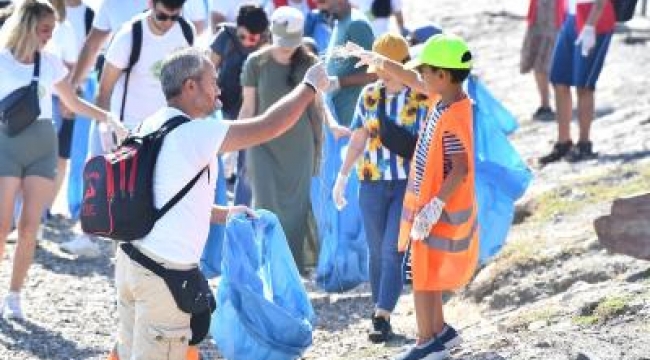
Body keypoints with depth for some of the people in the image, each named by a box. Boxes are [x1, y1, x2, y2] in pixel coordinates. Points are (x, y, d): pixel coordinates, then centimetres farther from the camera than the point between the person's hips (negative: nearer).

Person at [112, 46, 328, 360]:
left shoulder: (152, 126, 11)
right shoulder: (193, 133, -17)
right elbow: (268, 127, -16)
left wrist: (224, 214, 18)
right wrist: (310, 86, -2)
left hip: (131, 259, 9)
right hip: (165, 273, -9)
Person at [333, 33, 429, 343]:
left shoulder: (423, 97, -6)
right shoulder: (369, 95, 5)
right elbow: (358, 139, 13)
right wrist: (342, 177, 10)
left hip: (409, 184, -4)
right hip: (372, 184, 4)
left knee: (392, 251, -10)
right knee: (377, 252, 8)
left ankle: (382, 317, -10)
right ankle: (381, 317, 16)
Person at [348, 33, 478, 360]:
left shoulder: (453, 118, -26)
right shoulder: (442, 98, 1)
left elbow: (460, 169, -28)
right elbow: (412, 81, 18)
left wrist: (435, 206, -30)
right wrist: (377, 61, 24)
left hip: (438, 210, -9)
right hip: (427, 204, 9)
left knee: (423, 276, 1)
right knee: (426, 273, 19)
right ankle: (439, 331, 30)